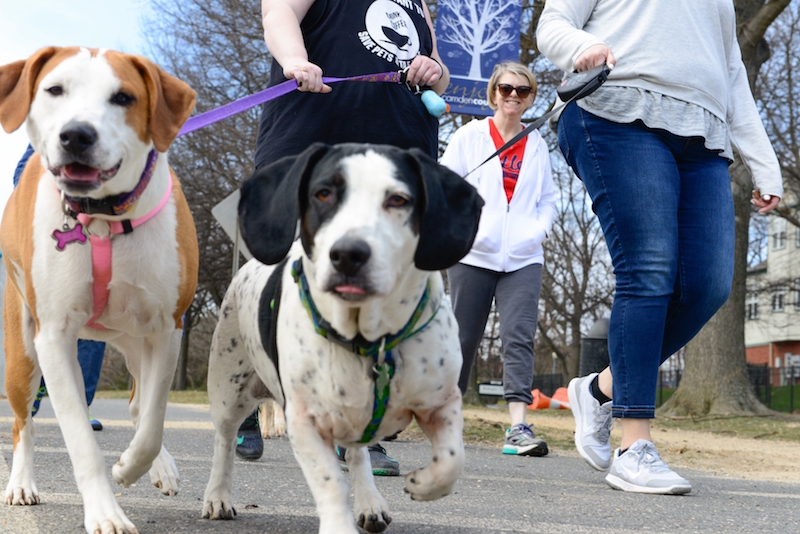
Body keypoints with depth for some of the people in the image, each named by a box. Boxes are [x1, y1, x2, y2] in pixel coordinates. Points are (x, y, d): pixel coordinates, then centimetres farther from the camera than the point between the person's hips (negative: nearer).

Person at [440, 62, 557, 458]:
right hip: (474, 254, -1)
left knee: (519, 336, -13)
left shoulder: (537, 145, 12)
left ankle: (518, 428, -20)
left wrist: (540, 228, 1)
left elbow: (548, 198, 18)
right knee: (464, 337, 5)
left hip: (523, 258, 1)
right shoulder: (470, 136, 5)